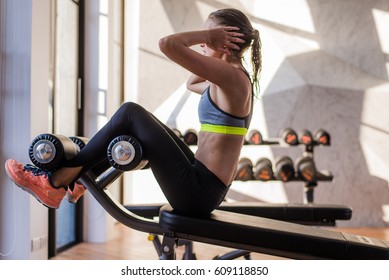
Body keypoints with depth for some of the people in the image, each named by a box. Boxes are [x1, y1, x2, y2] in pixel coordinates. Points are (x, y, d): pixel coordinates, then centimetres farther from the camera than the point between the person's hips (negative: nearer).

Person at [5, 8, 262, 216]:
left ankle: (55, 182, -1)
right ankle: (83, 182, 21)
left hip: (198, 193, -9)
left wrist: (208, 34, -9)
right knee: (136, 123, 18)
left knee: (130, 113, -8)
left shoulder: (232, 76, -16)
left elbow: (167, 44, -25)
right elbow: (192, 84, 31)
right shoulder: (233, 79, 12)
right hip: (204, 188, 9)